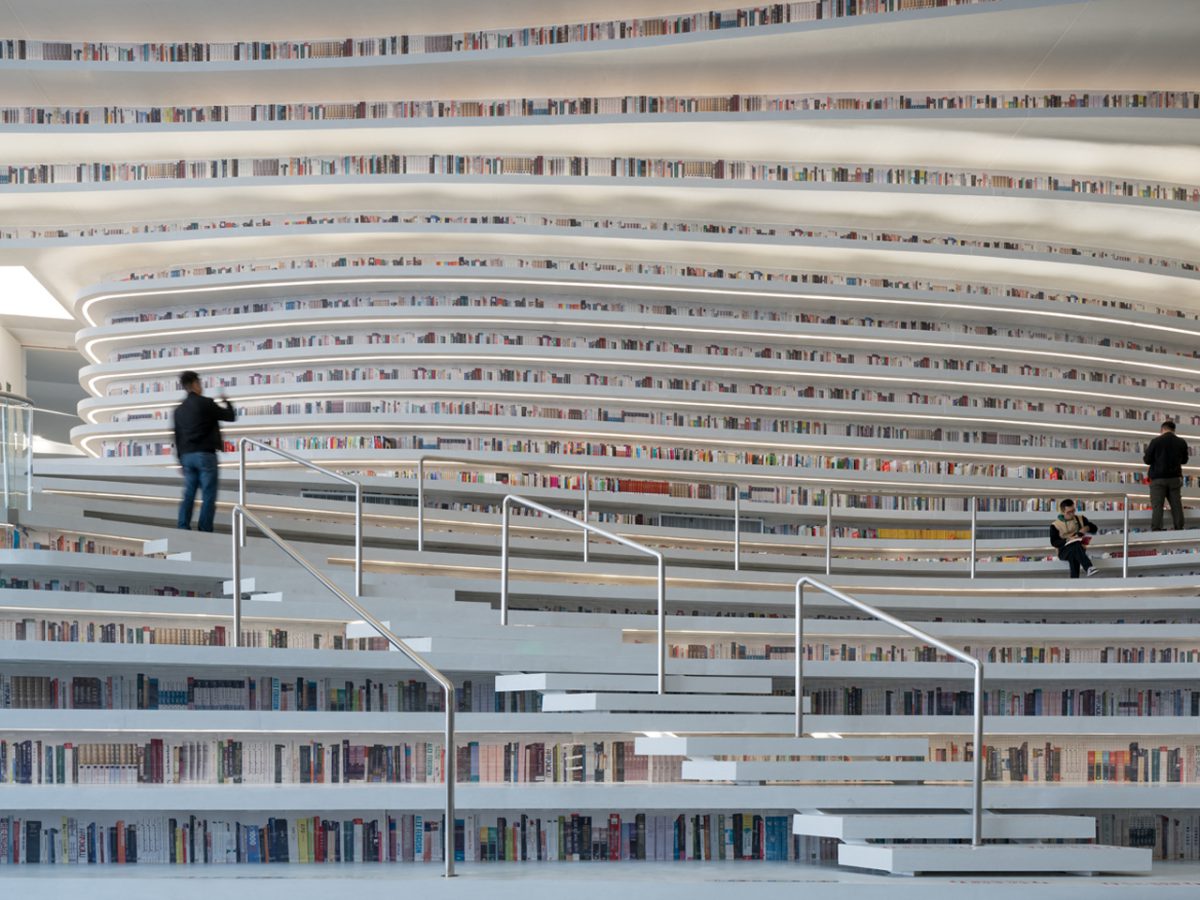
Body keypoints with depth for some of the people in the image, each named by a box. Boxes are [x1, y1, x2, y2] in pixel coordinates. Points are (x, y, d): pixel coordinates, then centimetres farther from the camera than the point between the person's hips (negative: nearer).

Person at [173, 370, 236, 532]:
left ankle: (183, 528, 2)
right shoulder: (205, 404, -7)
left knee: (189, 494, 9)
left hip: (187, 456, 6)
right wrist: (225, 402, 20)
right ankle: (204, 530, -8)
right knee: (208, 495, -3)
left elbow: (177, 437, 14)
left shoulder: (179, 410, 11)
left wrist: (181, 459, 20)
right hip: (205, 454, -6)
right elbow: (230, 416, 1)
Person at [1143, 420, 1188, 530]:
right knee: (1176, 505, 6)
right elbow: (1184, 460, 17)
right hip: (1175, 478, 3)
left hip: (1158, 478, -3)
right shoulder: (1182, 442, 4)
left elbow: (1147, 460, -4)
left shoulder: (1156, 441, -8)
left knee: (1157, 505, -6)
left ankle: (1156, 529, -15)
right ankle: (1179, 528, 2)